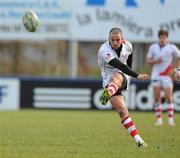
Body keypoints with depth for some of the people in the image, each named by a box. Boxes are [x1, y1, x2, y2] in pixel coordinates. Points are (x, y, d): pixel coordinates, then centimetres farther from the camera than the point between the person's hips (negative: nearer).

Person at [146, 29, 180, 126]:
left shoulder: (172, 47, -2)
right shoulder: (153, 47, 3)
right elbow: (148, 61, 7)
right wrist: (155, 61, -13)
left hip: (167, 75, -2)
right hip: (156, 75, 2)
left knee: (168, 98, -7)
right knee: (157, 98, -2)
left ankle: (170, 119, -2)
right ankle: (159, 119, 3)